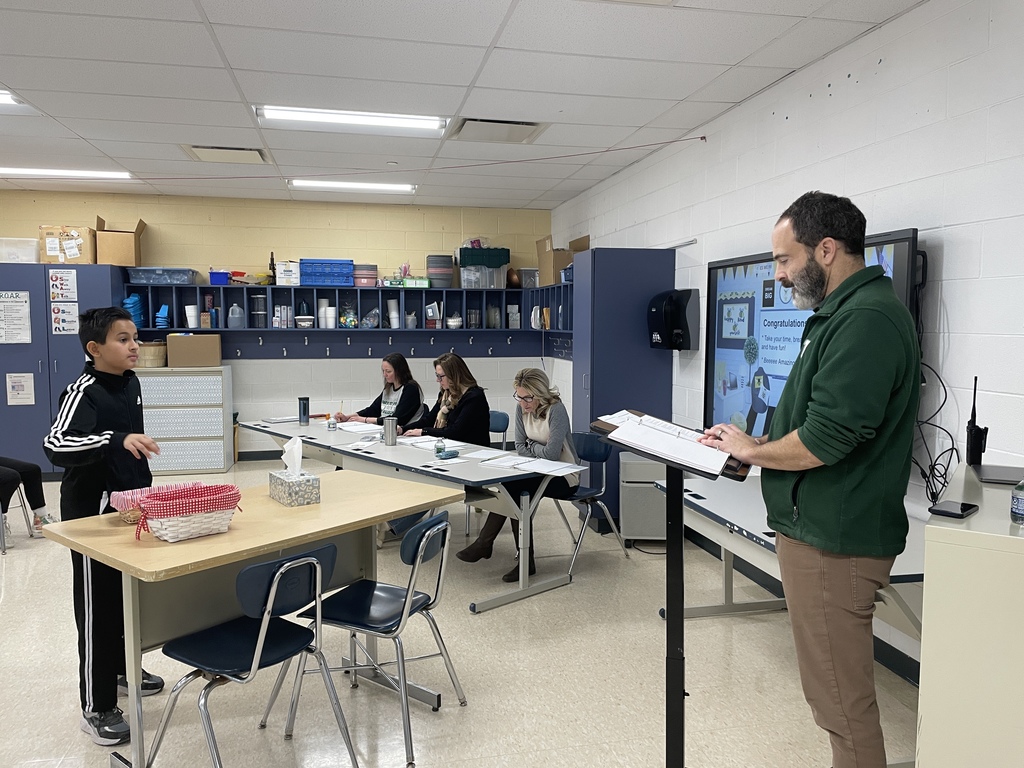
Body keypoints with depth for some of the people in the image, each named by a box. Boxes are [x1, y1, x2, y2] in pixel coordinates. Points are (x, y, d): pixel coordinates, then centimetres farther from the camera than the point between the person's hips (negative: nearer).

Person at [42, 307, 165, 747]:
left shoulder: (130, 383, 6)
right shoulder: (83, 392, -20)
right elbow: (55, 446, -35)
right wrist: (117, 440, -46)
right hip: (93, 511, -8)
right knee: (97, 604, 1)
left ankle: (120, 669, 40)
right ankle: (96, 708, 13)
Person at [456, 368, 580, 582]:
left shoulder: (556, 410, -20)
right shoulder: (522, 408, 0)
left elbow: (551, 453, -23)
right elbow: (520, 448, 4)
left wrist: (531, 446, -6)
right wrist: (539, 452, -14)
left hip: (563, 477, -6)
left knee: (511, 486, -25)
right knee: (508, 485, -23)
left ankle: (485, 543, -12)